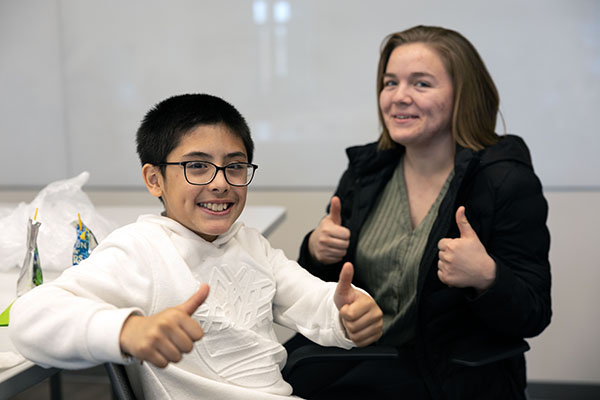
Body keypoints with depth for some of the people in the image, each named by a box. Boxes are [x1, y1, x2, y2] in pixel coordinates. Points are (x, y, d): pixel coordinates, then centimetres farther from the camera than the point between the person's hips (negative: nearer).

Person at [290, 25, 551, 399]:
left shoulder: (508, 182, -11)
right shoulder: (367, 169, 4)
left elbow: (532, 318, -10)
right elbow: (328, 287, 12)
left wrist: (486, 278, -29)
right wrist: (316, 252, -10)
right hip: (359, 365, 5)